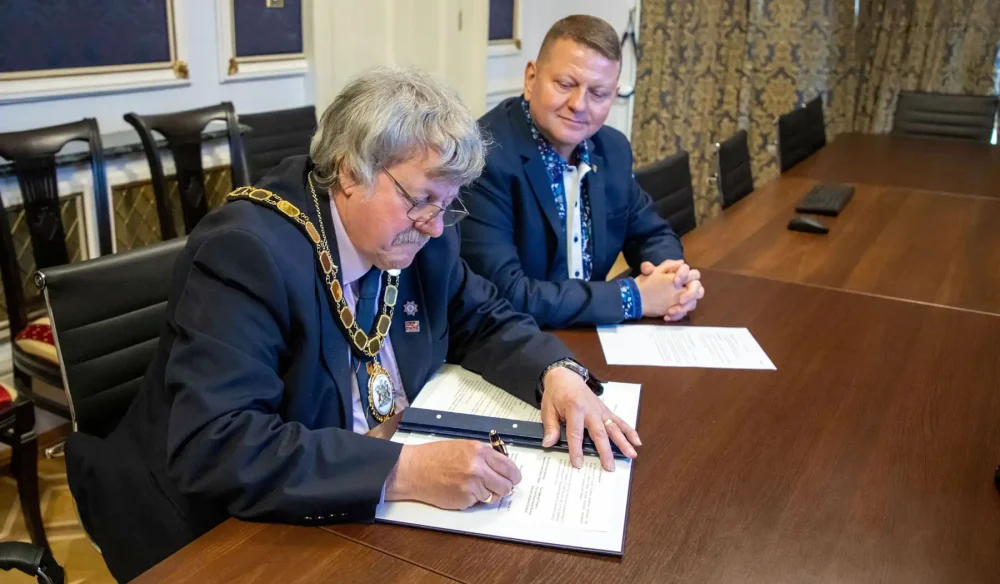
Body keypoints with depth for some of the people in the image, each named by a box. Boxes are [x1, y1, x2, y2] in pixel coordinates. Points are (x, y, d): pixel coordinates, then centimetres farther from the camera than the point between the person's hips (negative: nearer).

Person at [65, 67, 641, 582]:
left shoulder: (419, 237, -4)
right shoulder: (246, 251, -25)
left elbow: (484, 319, 10)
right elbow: (211, 447, -32)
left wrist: (557, 372, -10)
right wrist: (404, 471, -37)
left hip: (369, 509, 6)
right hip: (225, 535, -6)